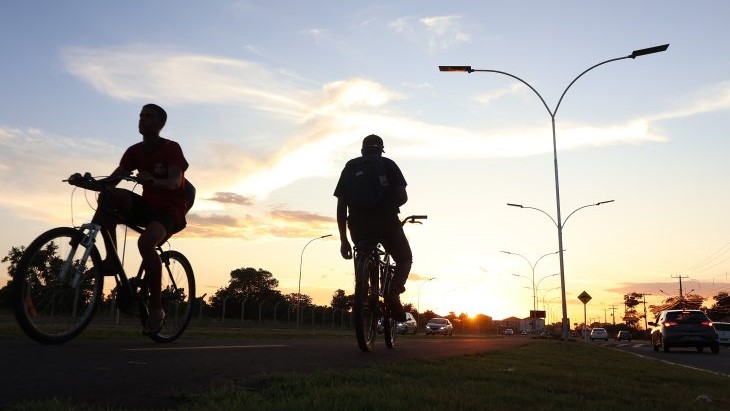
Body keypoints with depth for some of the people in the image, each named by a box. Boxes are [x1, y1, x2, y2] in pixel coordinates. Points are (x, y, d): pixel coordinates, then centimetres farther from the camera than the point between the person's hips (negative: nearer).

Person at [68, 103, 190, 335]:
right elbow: (109, 182, -1)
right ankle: (111, 259, -16)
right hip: (147, 206, 6)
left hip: (171, 210, -6)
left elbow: (174, 182, -27)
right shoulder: (135, 151, 5)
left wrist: (152, 180, -48)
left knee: (146, 242, -35)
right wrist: (85, 183, -20)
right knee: (110, 195, -22)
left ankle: (156, 308, -22)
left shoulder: (171, 148, -11)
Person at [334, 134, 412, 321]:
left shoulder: (350, 167, 17)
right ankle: (393, 293, -9)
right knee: (404, 259, 18)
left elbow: (341, 205, 9)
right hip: (386, 222, -2)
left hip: (358, 226, 3)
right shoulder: (388, 164, 10)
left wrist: (343, 240, 11)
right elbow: (402, 196, -1)